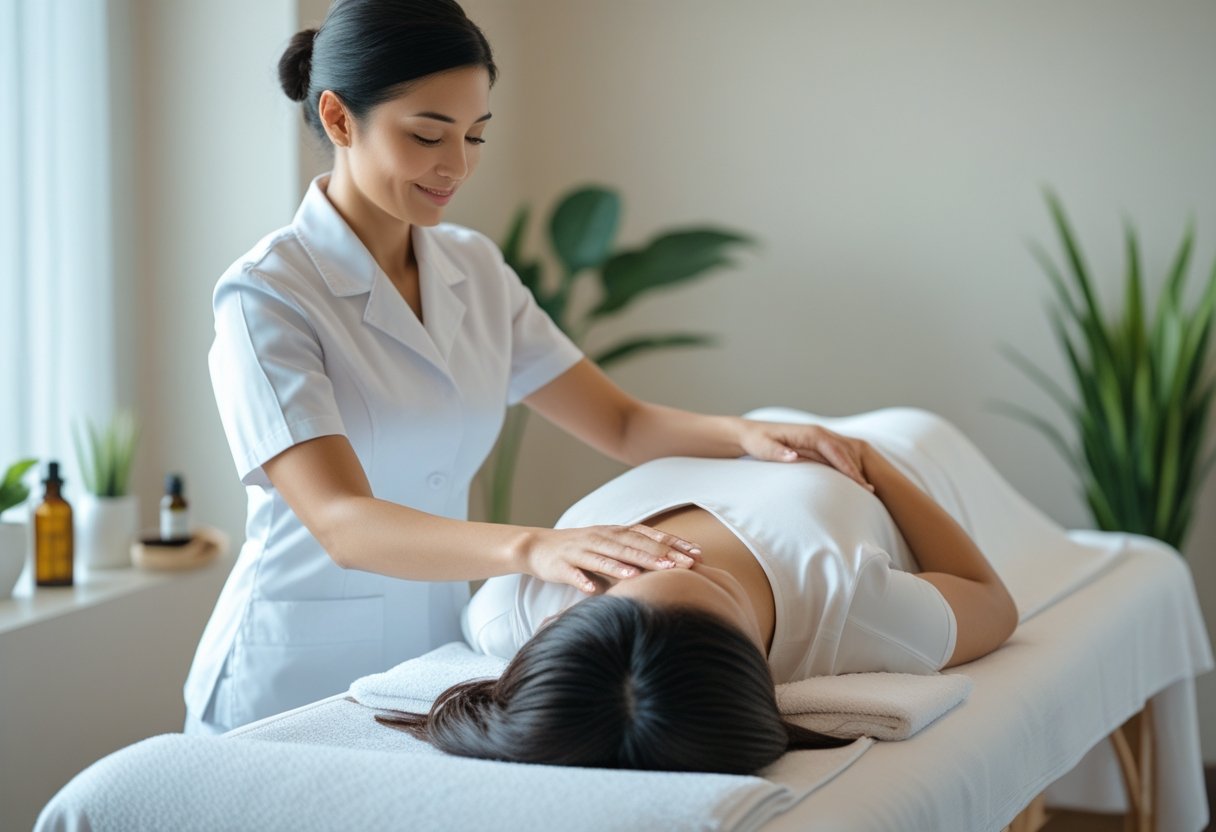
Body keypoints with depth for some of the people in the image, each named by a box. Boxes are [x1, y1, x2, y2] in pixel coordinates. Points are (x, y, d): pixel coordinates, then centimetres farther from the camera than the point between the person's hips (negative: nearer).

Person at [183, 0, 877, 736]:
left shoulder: (475, 270, 4)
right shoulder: (266, 295, -17)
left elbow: (624, 426, 7)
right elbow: (342, 523, -28)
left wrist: (746, 434, -14)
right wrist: (532, 547, -43)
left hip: (436, 666, 6)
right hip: (294, 691, -5)